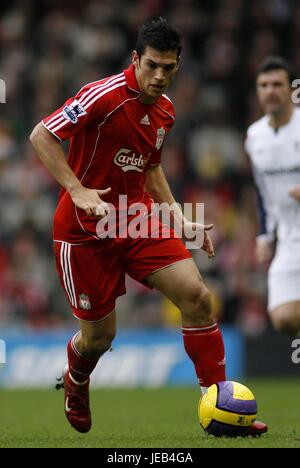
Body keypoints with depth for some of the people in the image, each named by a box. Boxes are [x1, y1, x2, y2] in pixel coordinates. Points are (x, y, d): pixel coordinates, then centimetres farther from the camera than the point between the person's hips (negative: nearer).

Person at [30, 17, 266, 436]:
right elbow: (41, 136, -19)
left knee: (196, 296, -13)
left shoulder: (165, 110, 5)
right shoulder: (104, 96, -19)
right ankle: (75, 386, 41)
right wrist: (78, 191, -28)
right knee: (99, 336, 3)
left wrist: (180, 219, 13)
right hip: (85, 228, -6)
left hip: (138, 217, 6)